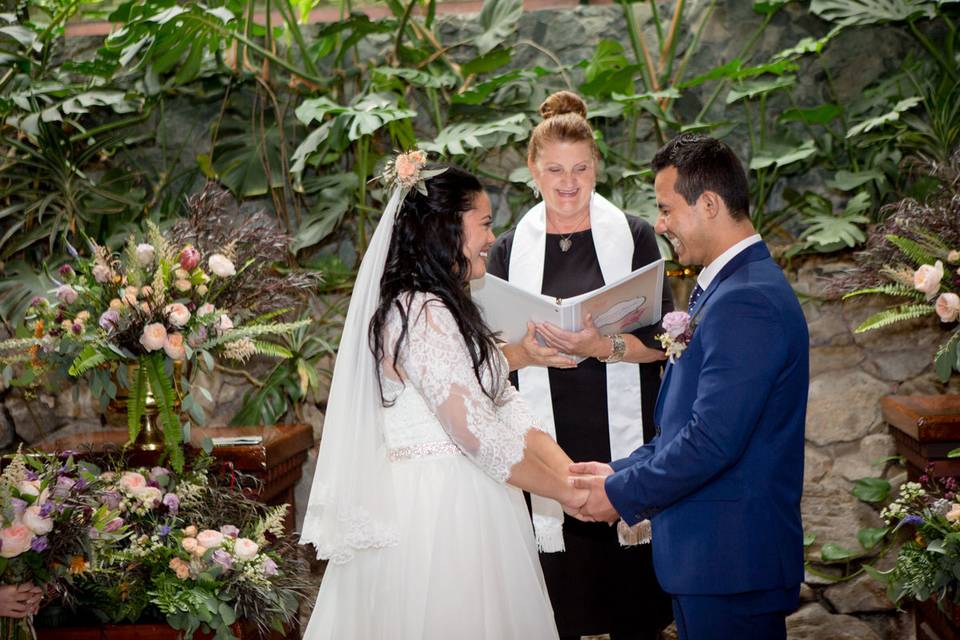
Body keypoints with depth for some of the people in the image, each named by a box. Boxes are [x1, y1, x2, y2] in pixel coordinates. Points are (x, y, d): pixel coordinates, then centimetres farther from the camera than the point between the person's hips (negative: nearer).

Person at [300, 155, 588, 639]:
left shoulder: (447, 309, 14)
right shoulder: (422, 316, -18)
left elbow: (505, 407, 7)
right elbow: (481, 437, -22)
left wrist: (572, 472, -3)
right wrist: (567, 492, -12)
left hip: (463, 506, 9)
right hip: (439, 514, -9)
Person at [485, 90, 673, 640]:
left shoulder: (633, 237, 3)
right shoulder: (510, 250, 9)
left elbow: (662, 339, -1)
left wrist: (605, 346, -20)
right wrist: (527, 352, -14)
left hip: (622, 434, -1)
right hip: (546, 438, 1)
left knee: (631, 578, 0)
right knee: (557, 595, 0)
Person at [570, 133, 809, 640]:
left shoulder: (748, 302, -20)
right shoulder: (724, 287, 13)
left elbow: (712, 441, -24)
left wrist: (621, 493, -12)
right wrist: (620, 471, 8)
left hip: (731, 562, -10)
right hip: (711, 557, 10)